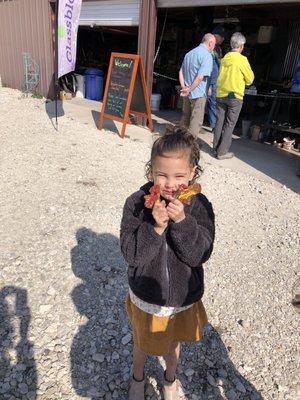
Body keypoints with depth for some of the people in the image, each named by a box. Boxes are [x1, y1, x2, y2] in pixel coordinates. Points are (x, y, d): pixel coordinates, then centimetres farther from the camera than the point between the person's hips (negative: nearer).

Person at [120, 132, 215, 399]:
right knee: (143, 343, 27)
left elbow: (200, 255, -23)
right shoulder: (137, 203, -22)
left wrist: (182, 222, -38)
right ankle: (138, 377, 60)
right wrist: (155, 227, -39)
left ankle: (171, 378, 62)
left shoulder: (199, 206, -19)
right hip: (146, 296, 0)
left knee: (173, 342, 28)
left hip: (183, 297, 1)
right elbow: (131, 254, -24)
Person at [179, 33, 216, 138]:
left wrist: (183, 87, 4)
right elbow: (200, 77, -21)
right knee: (196, 121, 0)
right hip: (198, 94, -8)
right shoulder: (207, 56, -12)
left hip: (187, 93, 8)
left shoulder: (189, 53, 14)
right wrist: (189, 89, -15)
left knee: (185, 118, 17)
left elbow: (181, 72, 13)